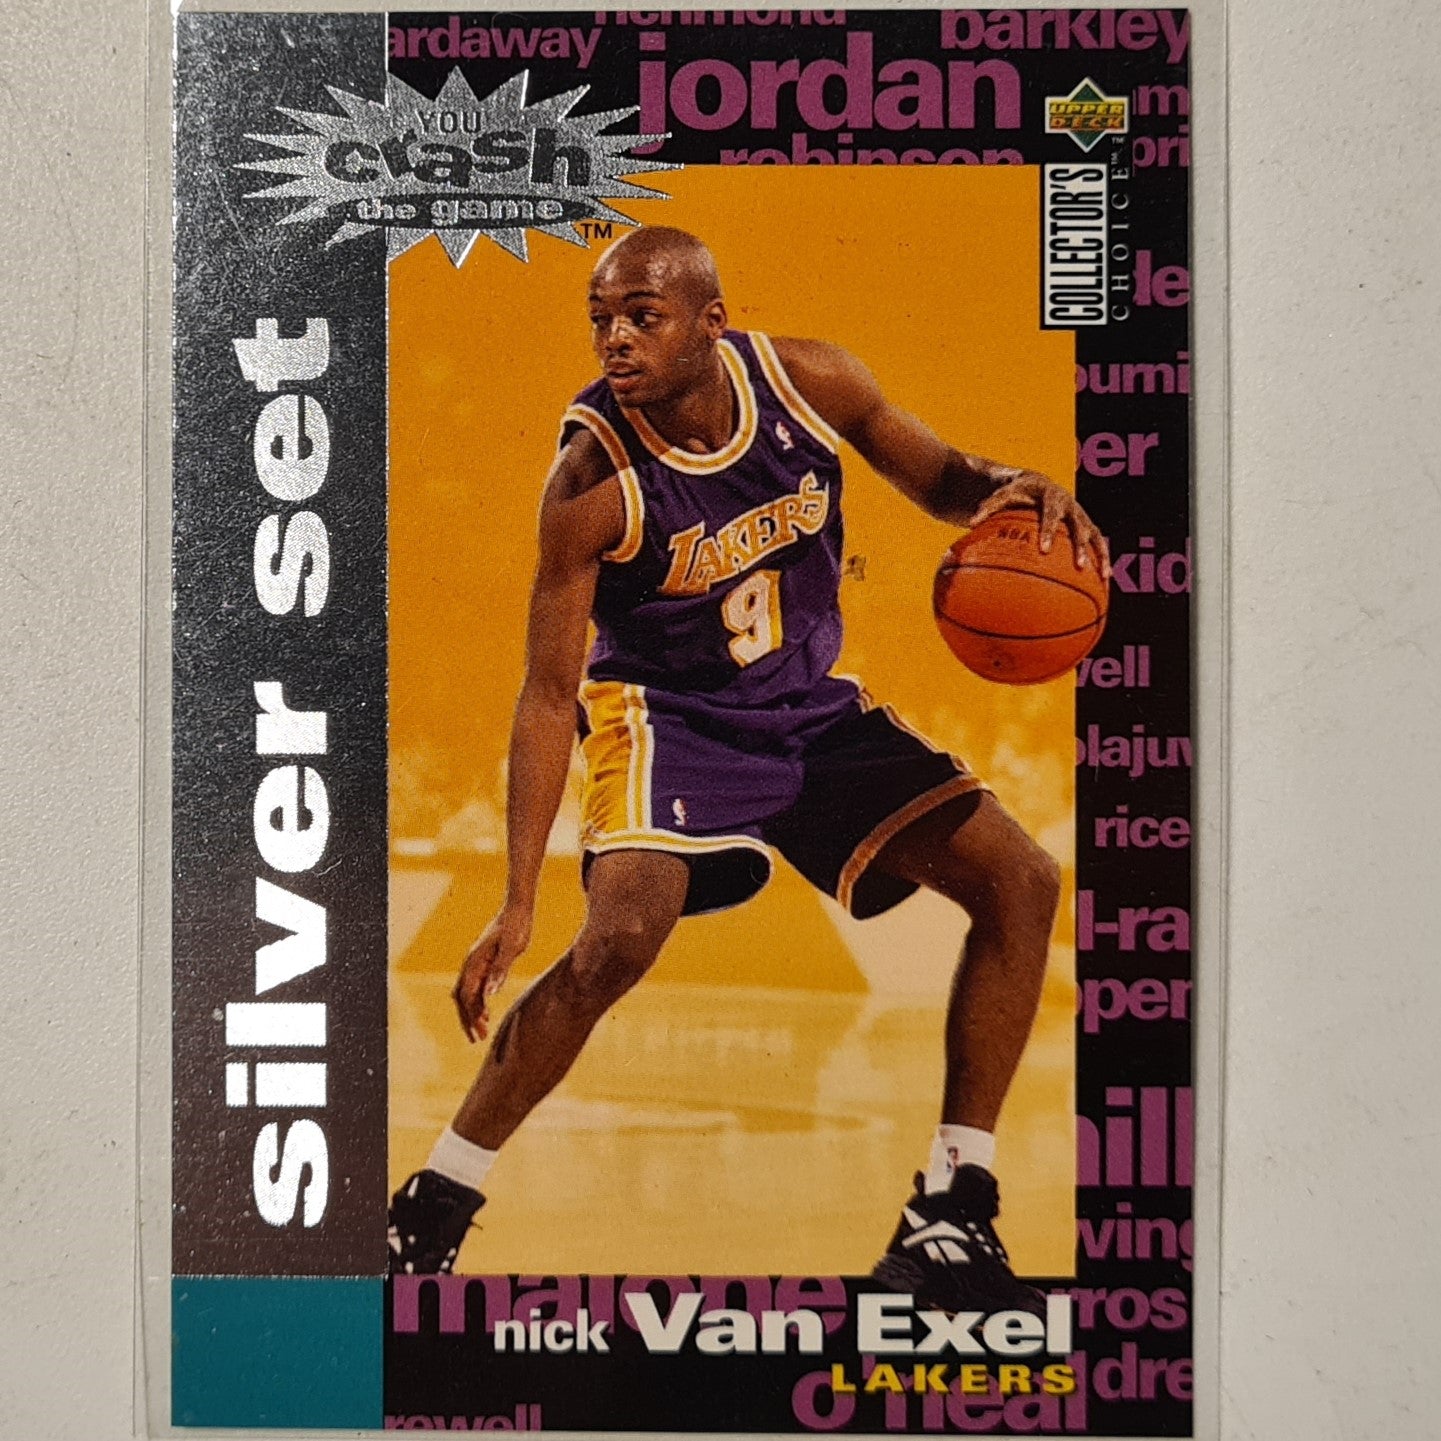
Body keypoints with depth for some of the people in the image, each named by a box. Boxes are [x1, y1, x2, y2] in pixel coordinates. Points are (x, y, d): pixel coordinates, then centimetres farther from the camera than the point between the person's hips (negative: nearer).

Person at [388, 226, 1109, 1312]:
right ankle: (432, 1208, -5)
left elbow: (938, 478, 6)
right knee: (621, 938, -30)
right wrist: (517, 904, -23)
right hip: (668, 716, -5)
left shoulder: (812, 380, -12)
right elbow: (548, 695, -19)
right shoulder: (592, 479, -22)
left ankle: (950, 1216, 5)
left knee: (1021, 880, -5)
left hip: (814, 709, 5)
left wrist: (1011, 489, -20)